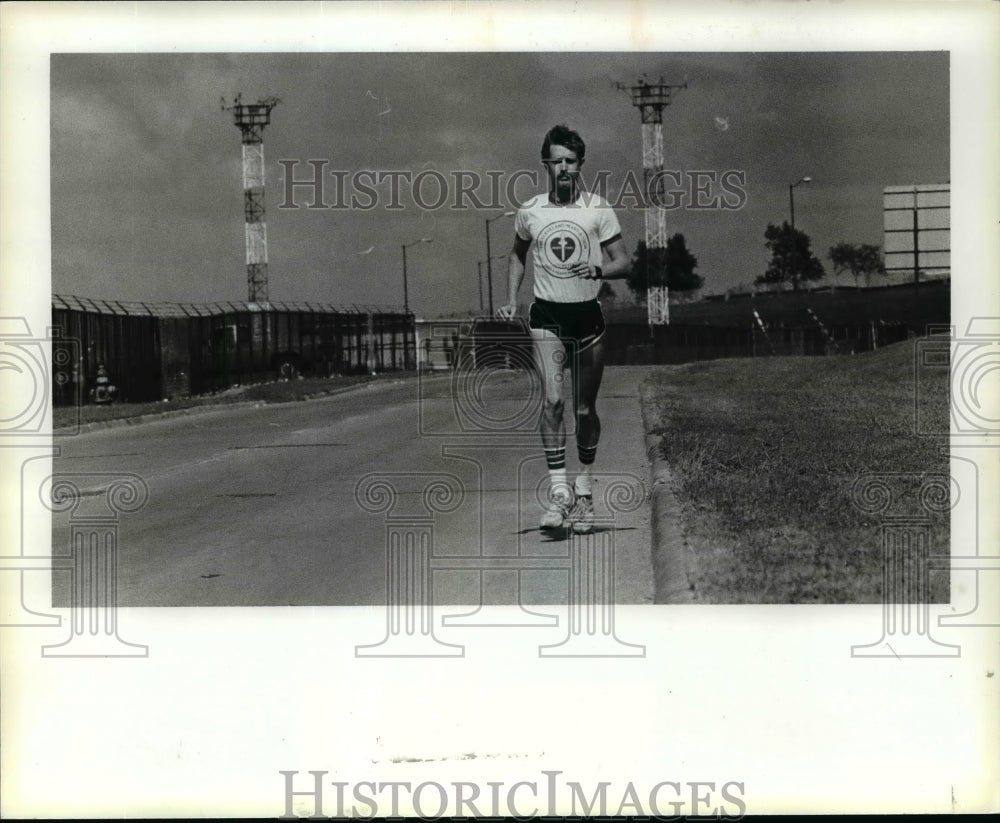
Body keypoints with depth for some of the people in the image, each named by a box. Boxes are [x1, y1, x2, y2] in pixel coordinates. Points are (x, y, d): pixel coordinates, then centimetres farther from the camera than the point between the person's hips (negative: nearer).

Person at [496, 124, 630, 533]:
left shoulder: (598, 209, -2)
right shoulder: (529, 212, 3)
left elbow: (624, 262, -1)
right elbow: (518, 254, 22)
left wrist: (599, 270, -23)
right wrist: (511, 299, 11)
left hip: (587, 315, 0)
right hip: (546, 316, 0)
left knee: (585, 409, 6)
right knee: (552, 399, -18)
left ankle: (584, 491, 23)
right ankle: (559, 490, -18)